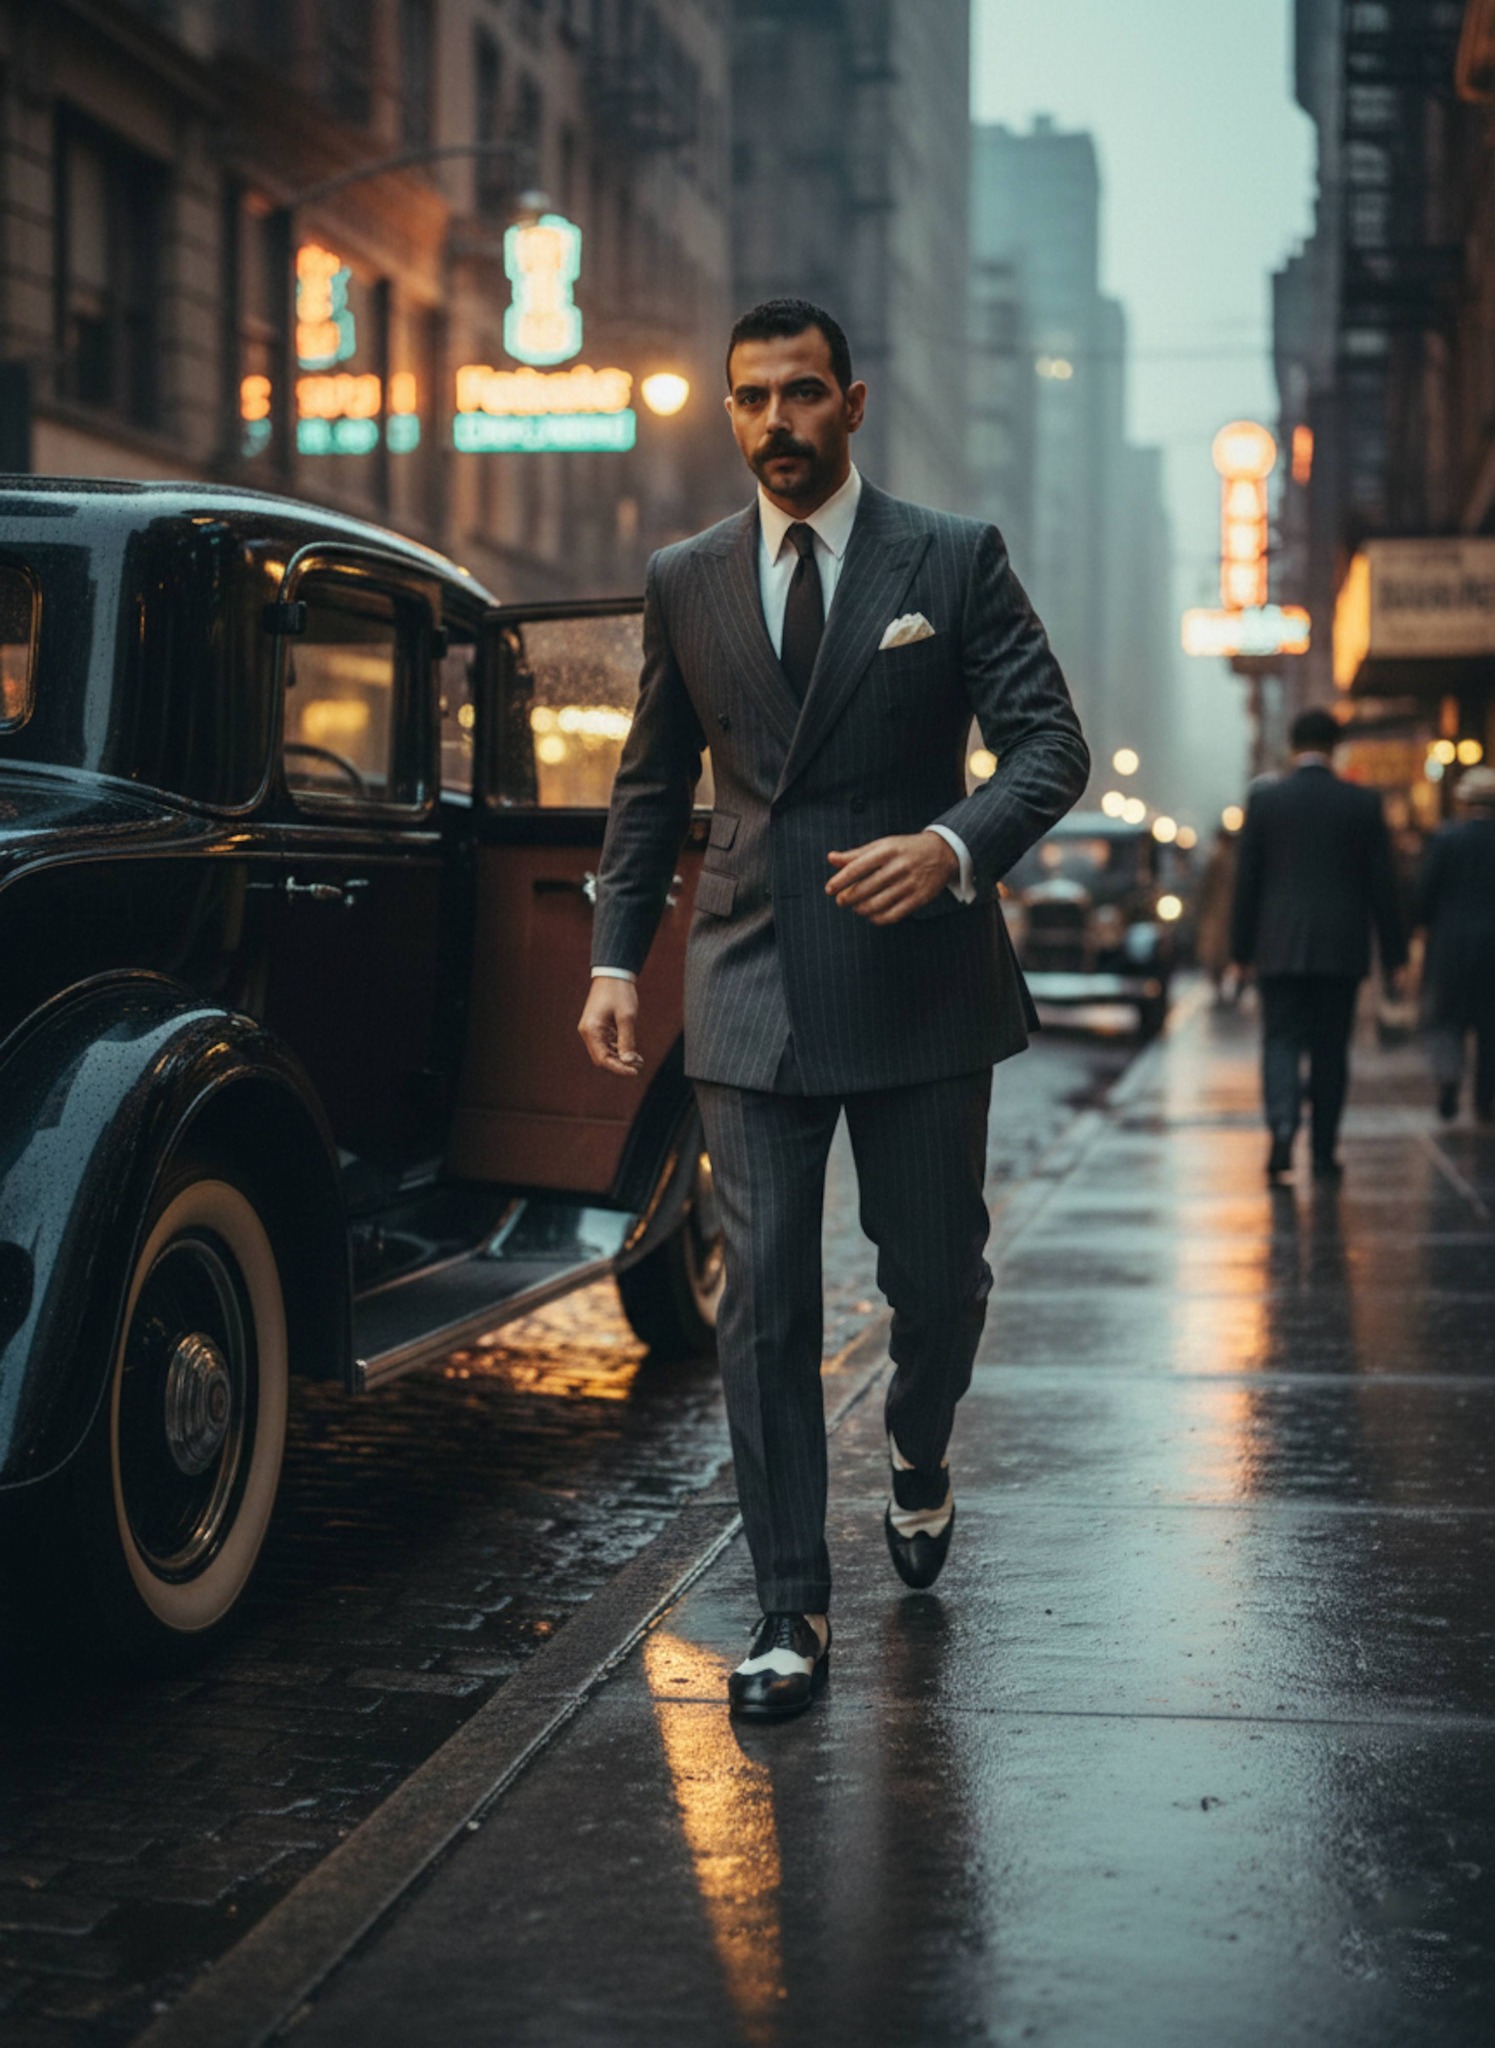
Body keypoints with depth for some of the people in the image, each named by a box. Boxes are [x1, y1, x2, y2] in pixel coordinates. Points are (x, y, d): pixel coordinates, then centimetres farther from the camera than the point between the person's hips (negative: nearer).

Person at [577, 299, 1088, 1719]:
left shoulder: (956, 560, 1)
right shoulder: (684, 582, 9)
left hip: (921, 978, -1)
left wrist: (954, 845, -22)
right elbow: (652, 785, 15)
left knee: (937, 1276, 8)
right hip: (753, 989, 1)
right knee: (764, 1304, -3)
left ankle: (917, 1455, 42)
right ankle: (791, 1613, 4)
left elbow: (1050, 744, -3)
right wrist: (616, 956, 6)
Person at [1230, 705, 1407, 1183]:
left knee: (1281, 1041, 1)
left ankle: (1282, 1128, -23)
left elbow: (1246, 878, 1)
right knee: (1330, 1049, 8)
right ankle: (1324, 1153, 11)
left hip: (1280, 947, 0)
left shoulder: (1264, 799, -1)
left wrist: (1242, 946, 8)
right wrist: (1393, 951, 8)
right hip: (1342, 948, 1)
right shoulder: (1362, 803, -1)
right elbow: (1382, 881, 2)